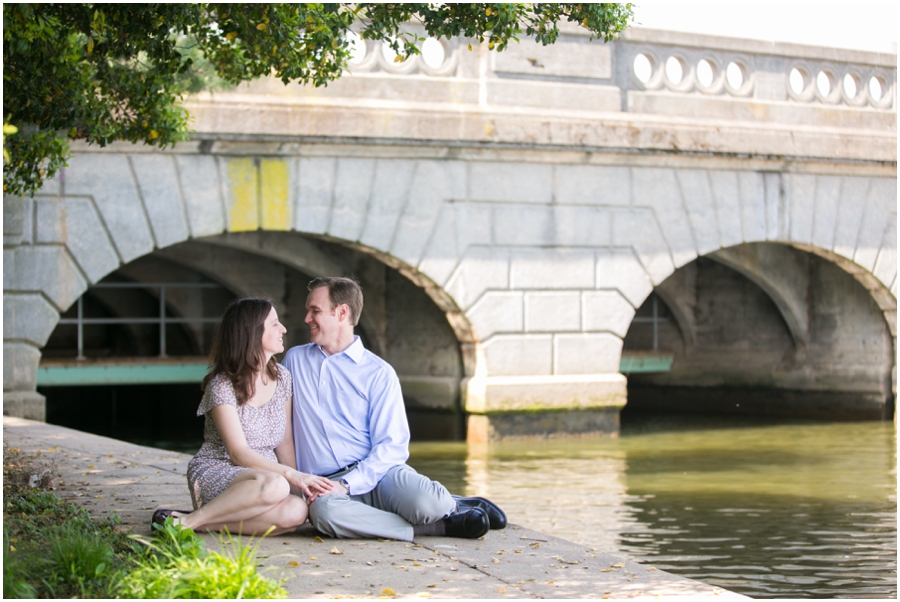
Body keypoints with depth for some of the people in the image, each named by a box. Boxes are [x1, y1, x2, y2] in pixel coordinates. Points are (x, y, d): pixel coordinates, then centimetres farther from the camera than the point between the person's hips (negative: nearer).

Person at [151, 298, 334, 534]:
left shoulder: (281, 378, 9)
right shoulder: (222, 385, -10)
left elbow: (284, 442, 9)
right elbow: (239, 453, -17)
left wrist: (301, 484, -8)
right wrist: (291, 475, -28)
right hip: (214, 474, -6)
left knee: (296, 512, -30)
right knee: (274, 486, -40)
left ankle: (206, 523, -19)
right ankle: (186, 521, -26)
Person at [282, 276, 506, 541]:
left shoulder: (379, 373, 4)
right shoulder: (294, 360, 16)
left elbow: (392, 446, -4)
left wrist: (345, 484, -19)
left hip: (378, 473, -1)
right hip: (325, 484, 2)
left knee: (424, 502, -35)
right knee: (323, 510, -38)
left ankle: (454, 507, 6)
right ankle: (441, 526, -22)